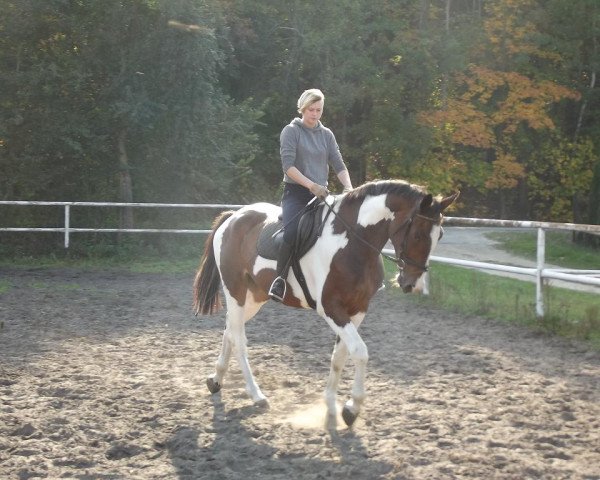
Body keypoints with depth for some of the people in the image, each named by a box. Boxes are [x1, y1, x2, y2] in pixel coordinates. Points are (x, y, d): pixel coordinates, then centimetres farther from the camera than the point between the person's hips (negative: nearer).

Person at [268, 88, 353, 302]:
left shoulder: (326, 134, 15)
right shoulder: (291, 131, -1)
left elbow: (339, 165, 10)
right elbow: (288, 165, -12)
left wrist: (348, 187, -9)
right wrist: (311, 185, -23)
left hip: (320, 193, 5)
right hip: (296, 192, -5)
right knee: (290, 231, -31)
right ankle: (279, 279, -20)